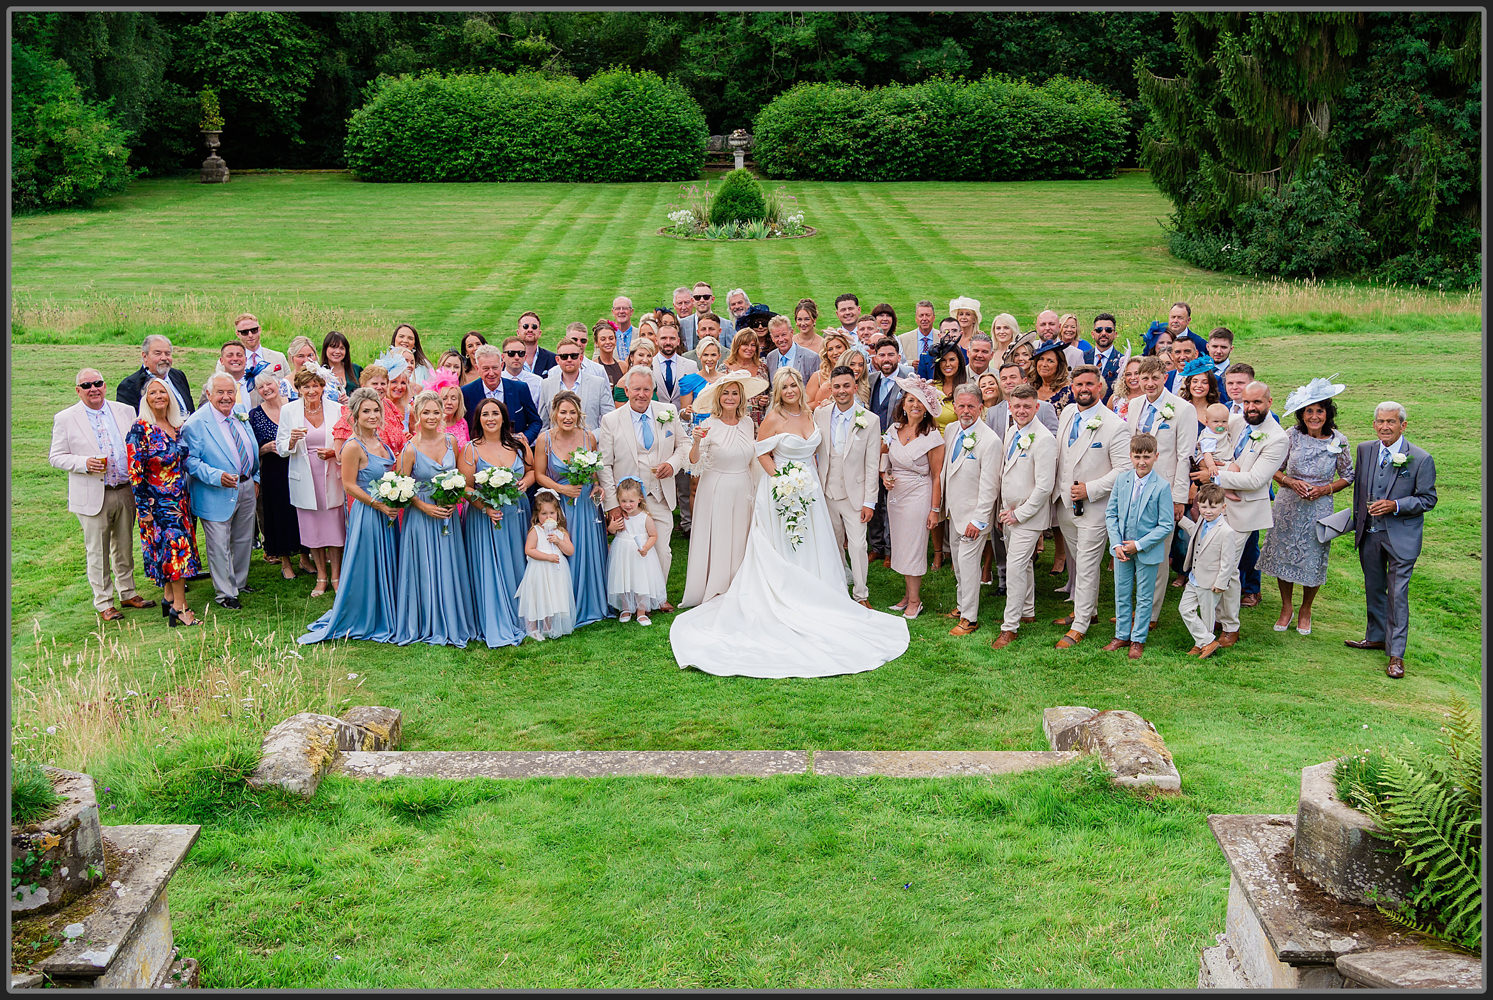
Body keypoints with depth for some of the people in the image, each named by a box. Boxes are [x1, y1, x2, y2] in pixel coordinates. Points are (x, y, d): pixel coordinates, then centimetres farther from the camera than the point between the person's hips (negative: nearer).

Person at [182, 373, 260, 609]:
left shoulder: (240, 413, 3)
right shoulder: (195, 424, -17)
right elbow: (190, 460, -18)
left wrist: (255, 478, 15)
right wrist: (217, 476, -29)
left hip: (246, 487, 7)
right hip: (217, 493, -6)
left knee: (244, 540, 19)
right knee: (219, 545, -1)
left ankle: (239, 582, 37)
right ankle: (225, 593, 12)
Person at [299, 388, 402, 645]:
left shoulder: (380, 441, 8)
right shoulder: (354, 446, -16)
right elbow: (349, 485, -16)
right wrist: (379, 504, -18)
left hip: (387, 514, 8)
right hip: (367, 514, -8)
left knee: (385, 567, 15)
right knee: (365, 569, 1)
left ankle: (383, 619, 28)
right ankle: (361, 621, 15)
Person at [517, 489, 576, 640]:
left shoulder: (561, 532, 7)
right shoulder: (535, 531, -6)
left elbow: (571, 551, 3)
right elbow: (529, 550, -15)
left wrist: (558, 541, -13)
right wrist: (548, 557, -19)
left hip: (557, 573, 4)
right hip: (539, 572, -4)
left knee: (554, 602, 9)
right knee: (538, 599, -1)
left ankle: (549, 628, 21)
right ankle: (533, 629, 8)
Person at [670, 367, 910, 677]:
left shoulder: (809, 414, 5)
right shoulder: (773, 419, -13)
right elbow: (762, 454, -9)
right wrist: (783, 480, -18)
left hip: (809, 488, 6)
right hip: (782, 490, -6)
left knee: (811, 545, 11)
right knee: (784, 550, 1)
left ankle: (811, 601, 20)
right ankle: (785, 604, 6)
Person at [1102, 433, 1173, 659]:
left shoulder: (1162, 486, -15)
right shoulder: (1121, 479, -4)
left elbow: (1167, 525, -14)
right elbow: (1111, 513, 2)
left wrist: (1139, 545, -18)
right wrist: (1117, 544, -9)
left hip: (1148, 551, -4)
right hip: (1122, 548, 4)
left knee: (1144, 597, 9)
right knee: (1122, 594, 15)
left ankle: (1138, 640, 22)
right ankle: (1122, 635, 29)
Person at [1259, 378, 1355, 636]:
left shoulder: (1338, 441, -7)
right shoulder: (1292, 436, -6)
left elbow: (1348, 477, 4)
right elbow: (1275, 469, 3)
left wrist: (1325, 489, -13)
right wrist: (1291, 482, -16)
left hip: (1319, 508, -1)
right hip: (1288, 505, 1)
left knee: (1313, 561, 6)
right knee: (1283, 555, 8)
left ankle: (1305, 611, 30)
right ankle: (1286, 608, 28)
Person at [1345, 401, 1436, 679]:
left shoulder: (1421, 459, -12)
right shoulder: (1365, 450, 2)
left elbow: (1428, 498, -8)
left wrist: (1395, 505, -21)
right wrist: (1358, 519, 13)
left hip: (1401, 537, -5)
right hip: (1369, 533, 5)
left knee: (1398, 595, -3)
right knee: (1373, 588, 18)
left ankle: (1396, 653, 5)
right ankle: (1376, 636, 36)